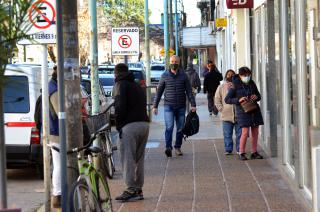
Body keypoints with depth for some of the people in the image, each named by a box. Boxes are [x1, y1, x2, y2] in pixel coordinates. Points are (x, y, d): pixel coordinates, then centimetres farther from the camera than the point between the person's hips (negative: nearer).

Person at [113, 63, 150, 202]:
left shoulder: (121, 85, -1)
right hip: (144, 123, 8)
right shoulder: (137, 86, 24)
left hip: (130, 125, -8)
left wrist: (118, 125, -5)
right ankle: (138, 189, 16)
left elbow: (120, 107, -12)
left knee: (128, 159, -5)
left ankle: (131, 190, -8)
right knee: (139, 159, 13)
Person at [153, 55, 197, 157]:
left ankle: (177, 147, 19)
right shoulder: (165, 75, 2)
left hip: (181, 107, 2)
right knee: (169, 127, -17)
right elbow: (159, 91, 7)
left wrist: (193, 104, -7)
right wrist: (155, 106, 3)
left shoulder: (183, 75, 3)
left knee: (180, 128, 7)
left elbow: (189, 91, 3)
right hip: (168, 106, -2)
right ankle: (168, 148, -24)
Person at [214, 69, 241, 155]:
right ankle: (228, 149, 8)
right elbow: (217, 100, 9)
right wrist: (221, 109, -3)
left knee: (239, 133, 3)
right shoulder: (221, 87, 9)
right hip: (226, 115, 0)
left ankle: (239, 149, 9)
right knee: (227, 134, 1)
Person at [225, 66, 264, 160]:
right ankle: (241, 153, -1)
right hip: (243, 111, -5)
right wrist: (238, 100, -19)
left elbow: (259, 96, 20)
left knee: (255, 132, 6)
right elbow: (227, 99, -6)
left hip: (254, 110, 5)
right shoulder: (235, 86, -5)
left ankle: (254, 152, 16)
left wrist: (256, 97, -4)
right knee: (245, 132, -12)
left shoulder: (252, 84, 8)